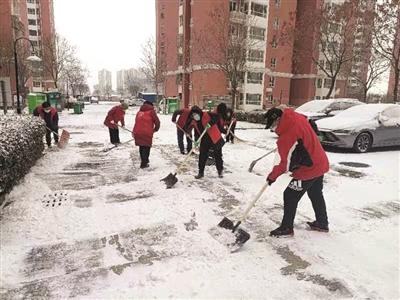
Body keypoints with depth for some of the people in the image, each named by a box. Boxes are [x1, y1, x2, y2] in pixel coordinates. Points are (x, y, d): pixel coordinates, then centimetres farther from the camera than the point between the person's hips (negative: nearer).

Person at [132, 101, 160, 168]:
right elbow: (157, 122, 0)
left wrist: (134, 132, 25)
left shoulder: (139, 112, 20)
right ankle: (143, 163, 1)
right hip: (147, 133, -5)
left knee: (141, 147, 17)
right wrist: (155, 129, 17)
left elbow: (136, 122, 18)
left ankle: (144, 160, 31)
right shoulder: (151, 111, 5)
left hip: (138, 132, 6)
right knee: (146, 147, 2)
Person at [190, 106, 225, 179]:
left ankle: (220, 171, 26)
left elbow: (216, 117, -25)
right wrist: (197, 140, 2)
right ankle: (201, 172, 15)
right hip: (204, 141, 6)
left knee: (218, 156, 7)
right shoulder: (195, 122, 7)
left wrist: (210, 123, -36)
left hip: (215, 140, -5)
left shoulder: (207, 115, -14)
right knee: (202, 157, 3)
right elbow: (197, 132, 16)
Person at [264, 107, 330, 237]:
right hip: (320, 164, 10)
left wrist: (273, 175, -6)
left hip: (307, 170, -10)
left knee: (290, 196, -1)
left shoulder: (287, 138, -27)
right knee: (316, 195, 24)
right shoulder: (298, 118, -4)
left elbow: (287, 164, -19)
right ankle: (322, 223, 40)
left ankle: (286, 228, 11)